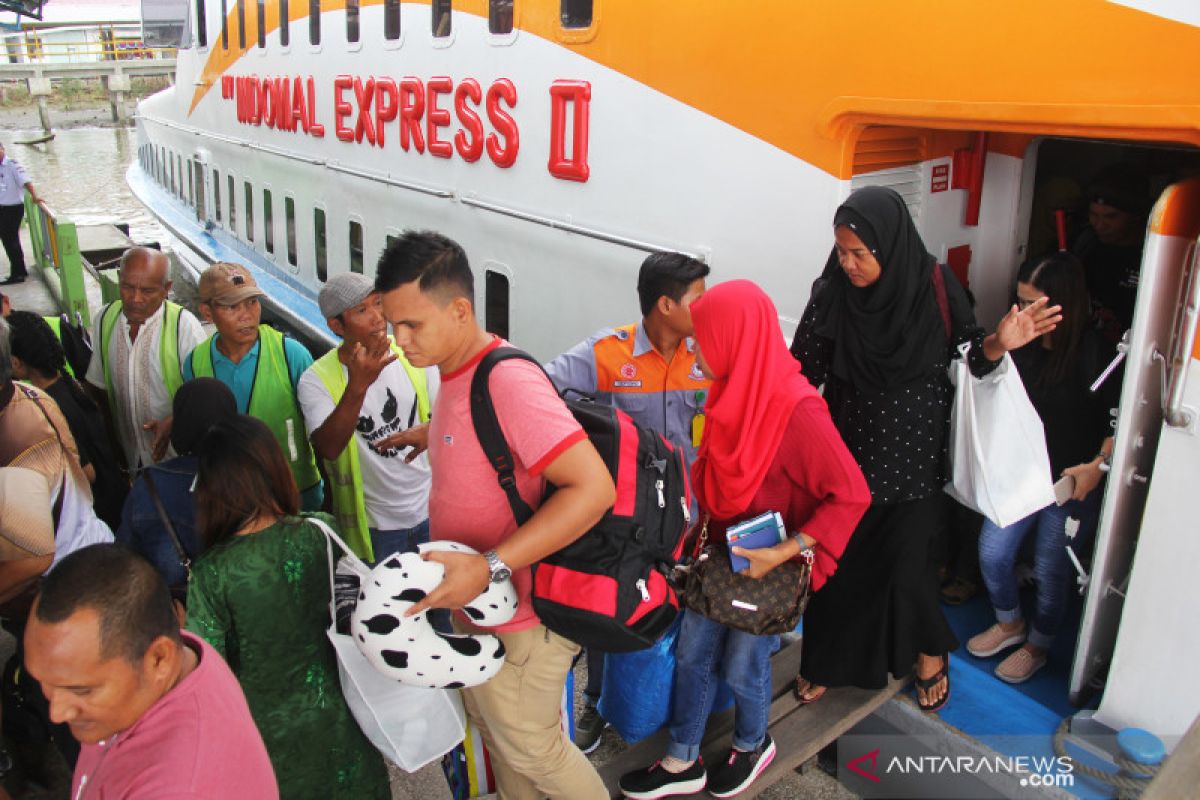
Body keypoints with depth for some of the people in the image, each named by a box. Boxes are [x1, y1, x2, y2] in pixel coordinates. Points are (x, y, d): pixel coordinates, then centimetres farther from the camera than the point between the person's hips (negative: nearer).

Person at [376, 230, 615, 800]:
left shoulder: (508, 382, -29)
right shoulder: (455, 373, 2)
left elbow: (593, 487, -36)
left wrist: (491, 567, -38)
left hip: (519, 619, -9)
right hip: (475, 603, 9)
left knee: (529, 746, 13)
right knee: (491, 726, 27)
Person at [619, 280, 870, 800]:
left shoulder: (798, 411, -28)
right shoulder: (731, 393, -6)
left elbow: (851, 495, -24)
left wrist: (786, 552, -28)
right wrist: (704, 523, 1)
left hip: (767, 568, -6)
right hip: (721, 555, 6)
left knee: (741, 666, 13)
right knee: (692, 654, 15)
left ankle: (752, 746, 44)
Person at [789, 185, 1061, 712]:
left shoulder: (936, 287, -13)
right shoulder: (831, 291, -11)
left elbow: (970, 358, -4)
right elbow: (806, 369, -8)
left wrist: (999, 344, -24)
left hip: (911, 455, -1)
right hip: (847, 450, 1)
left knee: (905, 561, 6)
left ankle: (929, 650, 37)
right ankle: (826, 655, 34)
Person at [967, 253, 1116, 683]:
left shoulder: (1095, 353, -19)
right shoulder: (1022, 345, -5)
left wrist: (1098, 465, -23)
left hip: (1073, 484, -4)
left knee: (1050, 570, 10)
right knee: (992, 553, 5)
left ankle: (1037, 646, 35)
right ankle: (1010, 623, 35)